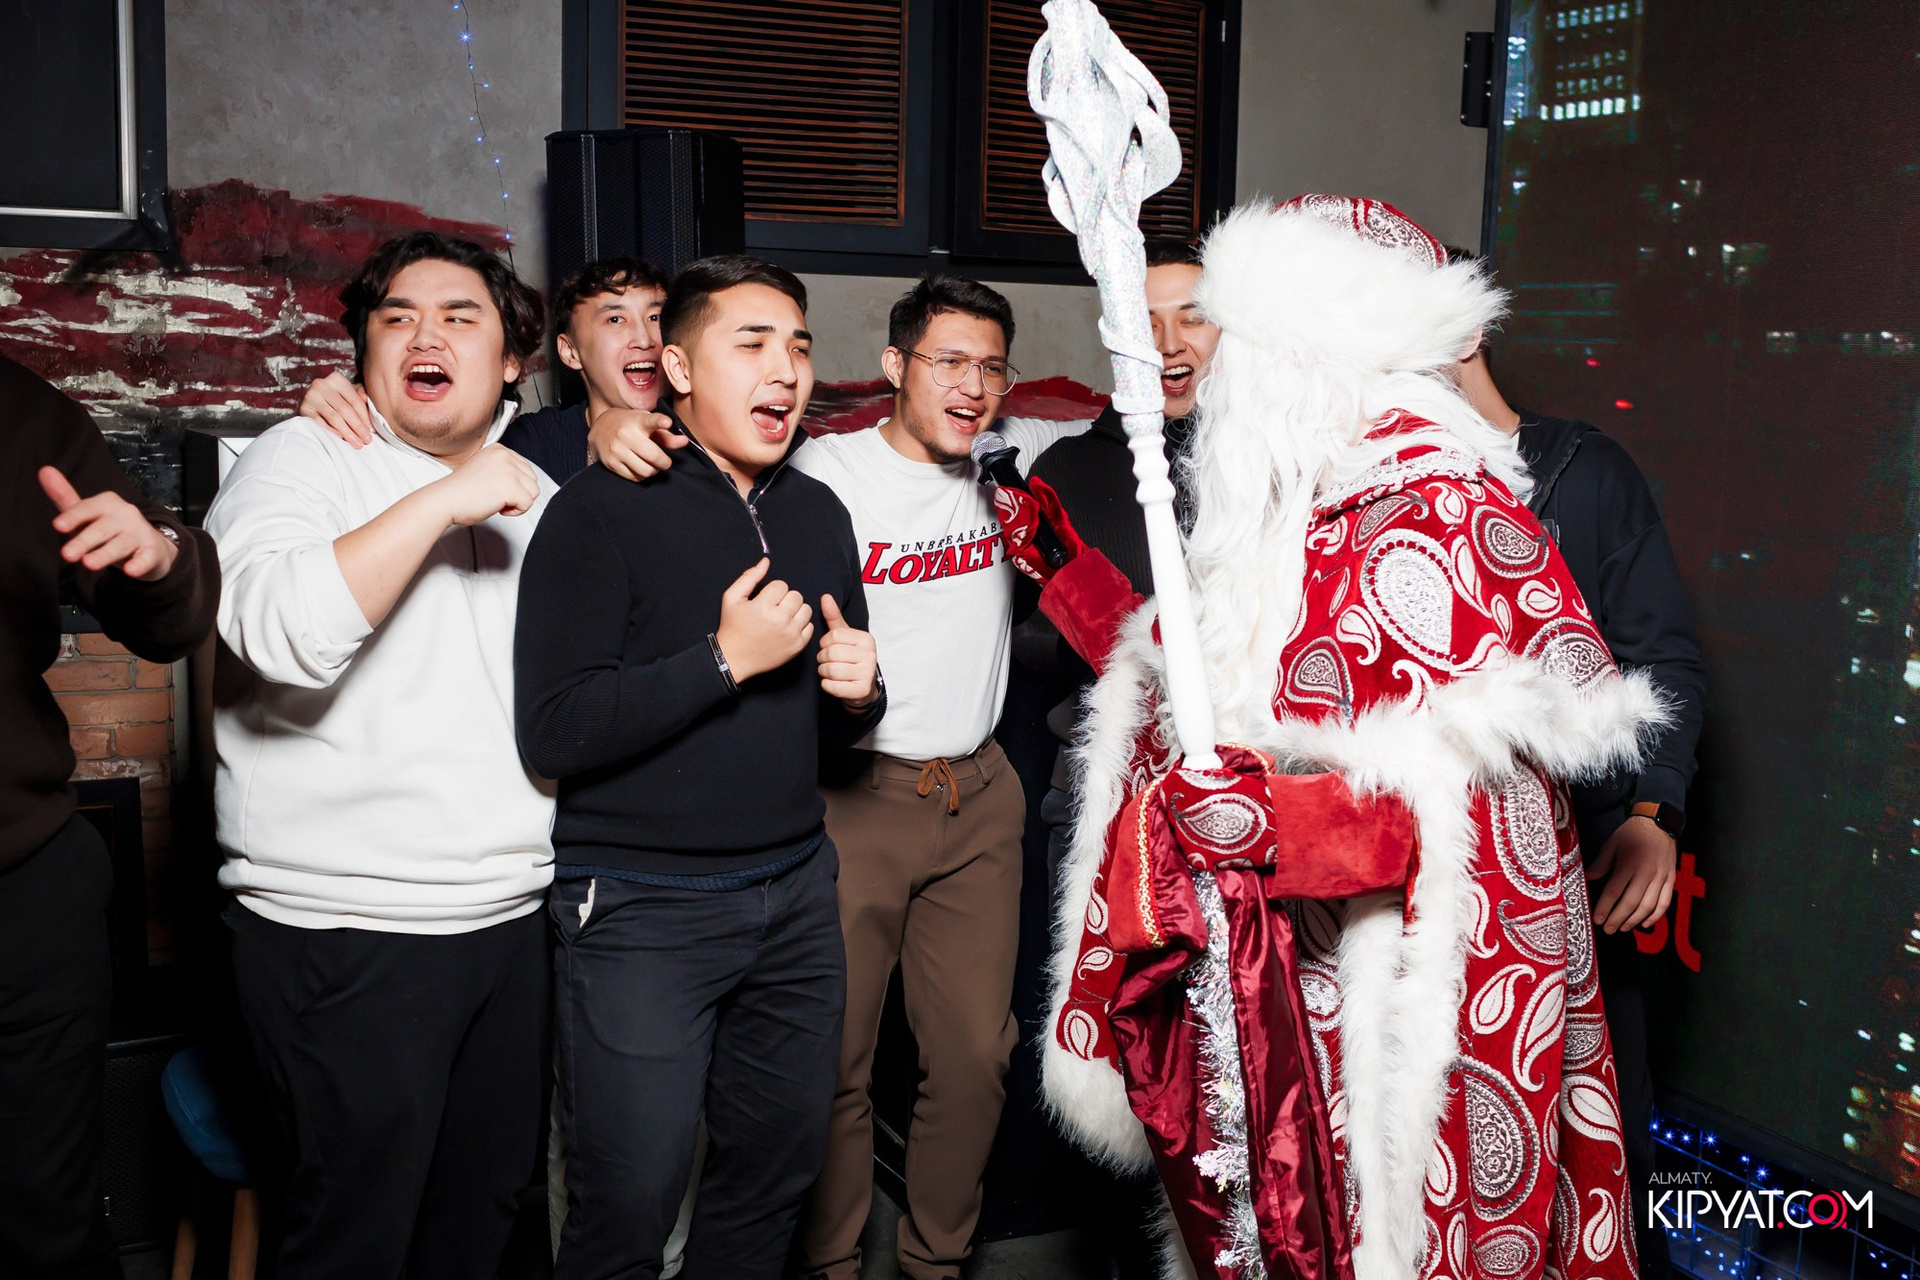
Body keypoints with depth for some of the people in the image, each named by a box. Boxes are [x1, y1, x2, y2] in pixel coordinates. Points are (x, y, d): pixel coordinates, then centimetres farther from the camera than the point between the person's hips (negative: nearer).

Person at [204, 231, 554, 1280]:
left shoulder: (533, 493, 15)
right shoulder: (303, 458, -4)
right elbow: (282, 634, -25)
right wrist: (442, 499, -22)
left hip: (511, 917, 6)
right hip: (346, 930, -6)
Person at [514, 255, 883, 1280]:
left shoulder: (819, 514, 10)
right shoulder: (603, 510, -9)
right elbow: (552, 732, -18)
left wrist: (859, 693, -3)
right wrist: (725, 659, -19)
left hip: (796, 893, 6)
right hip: (642, 908, -6)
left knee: (776, 1174, 15)